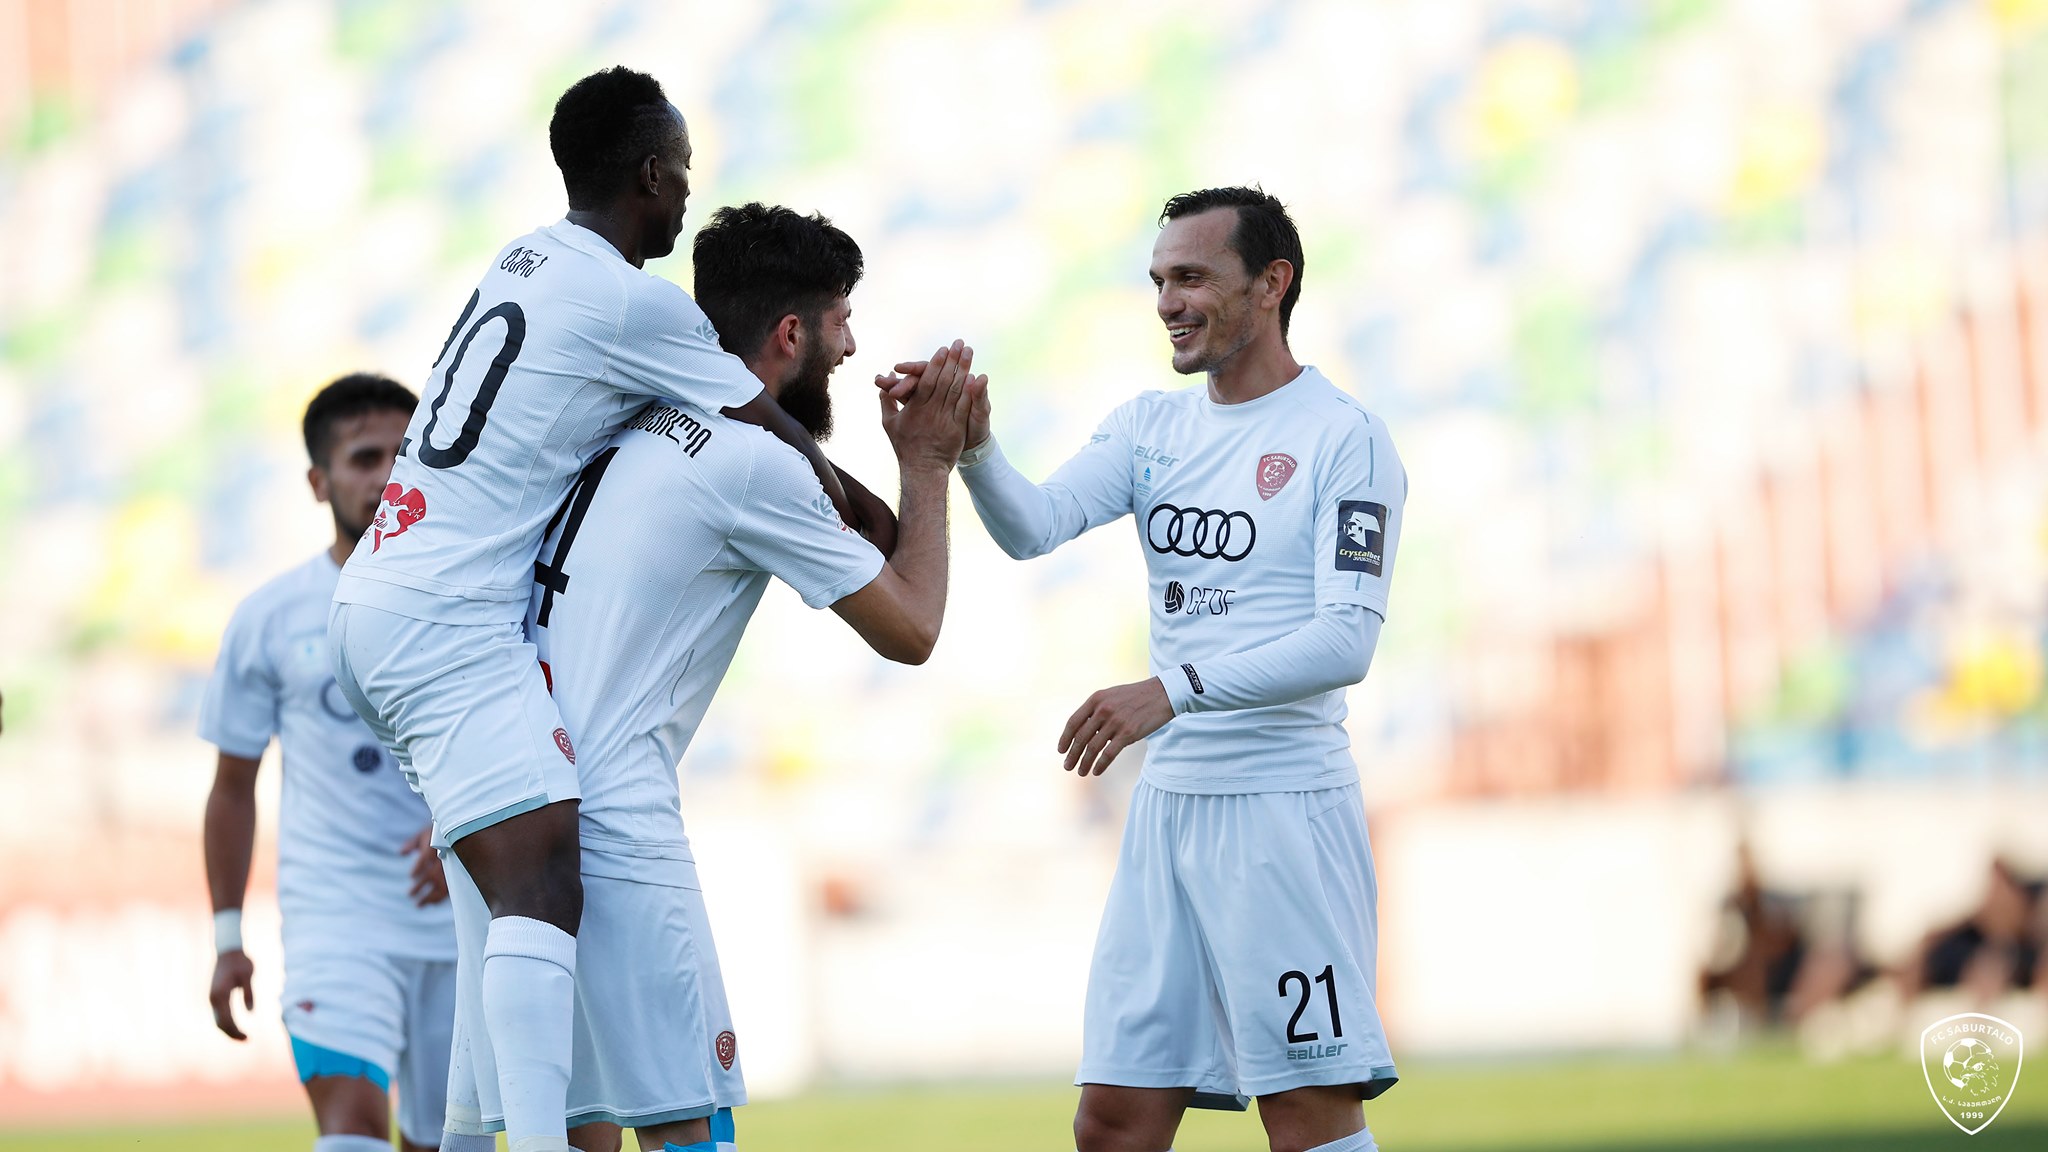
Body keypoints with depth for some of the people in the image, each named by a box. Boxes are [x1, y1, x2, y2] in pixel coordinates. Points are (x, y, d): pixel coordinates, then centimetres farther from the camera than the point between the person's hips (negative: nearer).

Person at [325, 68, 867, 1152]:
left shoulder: (530, 258, 17)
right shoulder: (634, 303, -9)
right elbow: (784, 451, 0)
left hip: (372, 596, 10)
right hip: (447, 622, -10)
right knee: (548, 882, -20)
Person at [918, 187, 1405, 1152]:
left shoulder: (1344, 439, -6)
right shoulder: (1152, 427, 13)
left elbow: (1347, 639, -16)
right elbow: (1033, 526, -3)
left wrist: (1173, 691, -25)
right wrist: (970, 443, -24)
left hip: (1286, 808, -6)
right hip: (1167, 805, 6)